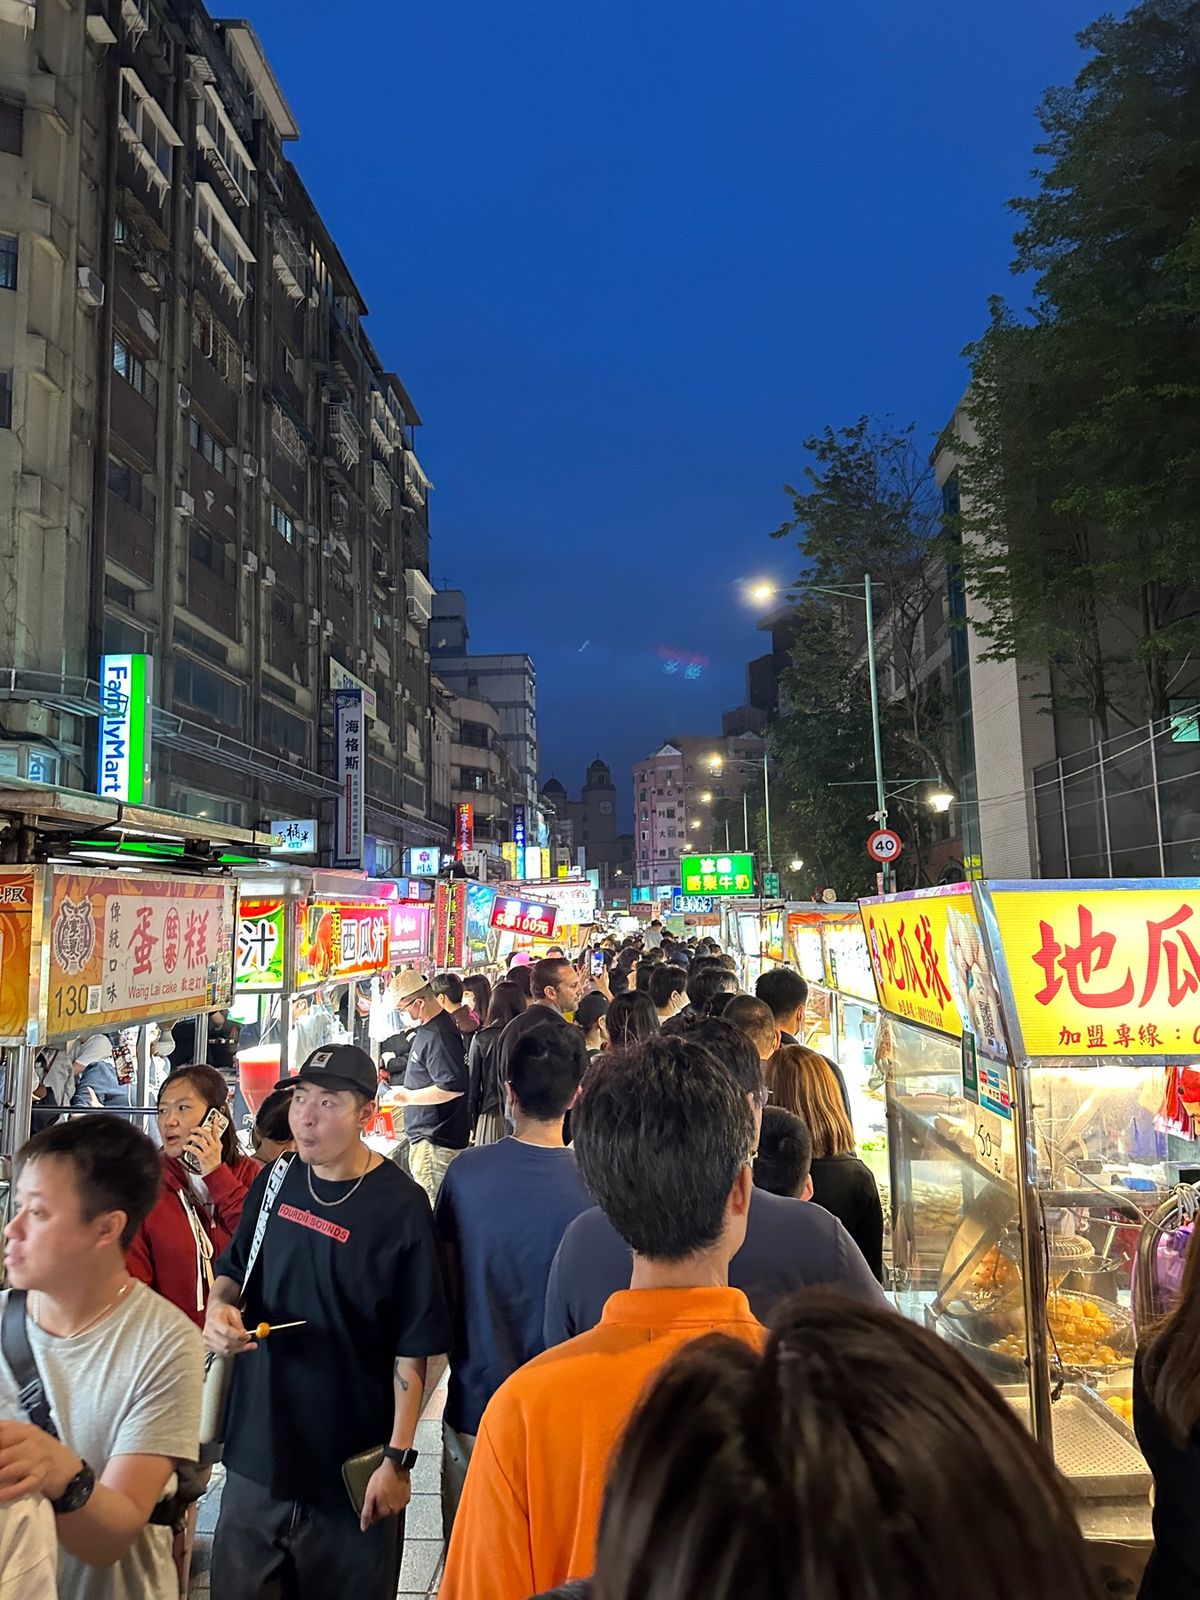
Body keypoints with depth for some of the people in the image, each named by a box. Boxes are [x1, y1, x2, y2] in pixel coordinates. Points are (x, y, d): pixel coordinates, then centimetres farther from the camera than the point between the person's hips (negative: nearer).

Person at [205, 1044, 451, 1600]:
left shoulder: (399, 1206, -18)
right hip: (256, 1448, 5)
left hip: (351, 1467, -5)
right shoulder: (276, 1181, -2)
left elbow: (412, 1348, -14)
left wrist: (398, 1457, -14)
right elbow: (232, 1270, 12)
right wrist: (220, 1307, -9)